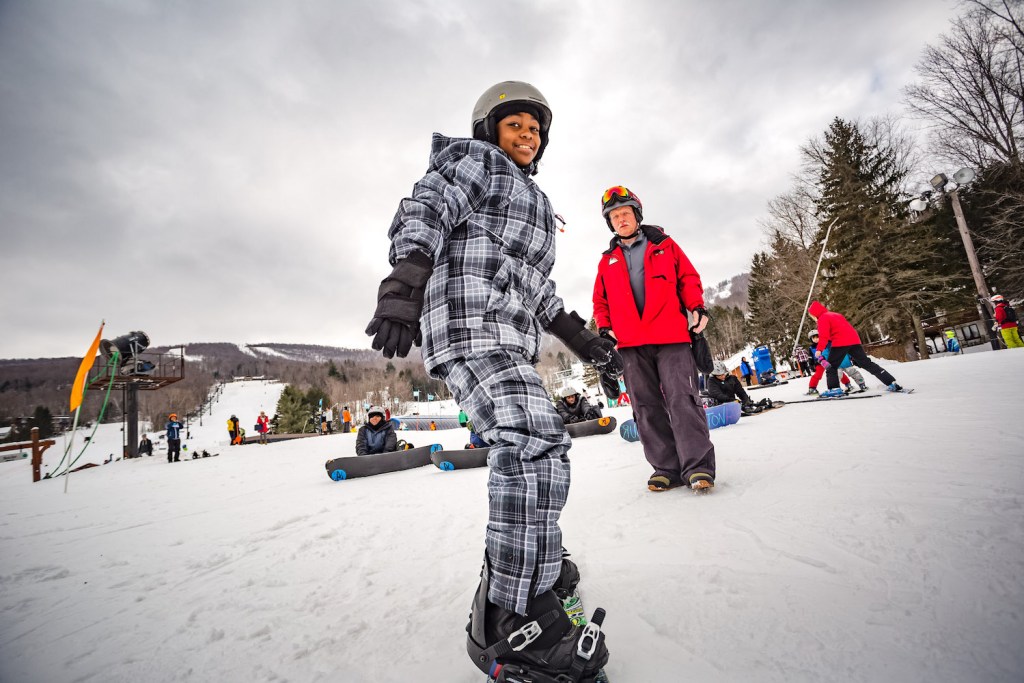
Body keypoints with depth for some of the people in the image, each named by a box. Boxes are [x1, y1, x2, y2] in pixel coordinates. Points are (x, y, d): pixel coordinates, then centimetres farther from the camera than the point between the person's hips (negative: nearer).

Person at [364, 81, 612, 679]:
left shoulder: (532, 197, 34)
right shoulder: (472, 159, 9)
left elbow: (537, 284, 32)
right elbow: (422, 215, -9)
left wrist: (580, 337, 26)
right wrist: (403, 287, -28)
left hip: (509, 339, 10)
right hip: (468, 321, -10)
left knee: (526, 443, 14)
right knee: (536, 439, -26)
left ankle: (525, 559, 33)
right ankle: (514, 619, -19)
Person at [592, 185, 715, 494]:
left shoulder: (664, 245, 14)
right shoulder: (607, 261, 19)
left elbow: (688, 277, 11)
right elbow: (600, 300, 20)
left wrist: (697, 308, -3)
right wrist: (604, 329, 4)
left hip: (671, 337, -2)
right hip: (631, 344, 3)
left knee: (682, 399, -9)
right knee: (647, 407, 3)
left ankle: (698, 465, -2)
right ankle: (666, 468, 11)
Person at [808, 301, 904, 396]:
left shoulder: (823, 318, 0)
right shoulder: (835, 315, 28)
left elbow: (824, 335, -14)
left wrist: (819, 349, -19)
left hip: (840, 343, -8)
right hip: (854, 340, 8)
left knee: (831, 366, -1)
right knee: (866, 363, 13)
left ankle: (834, 388, -13)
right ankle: (892, 383, 12)